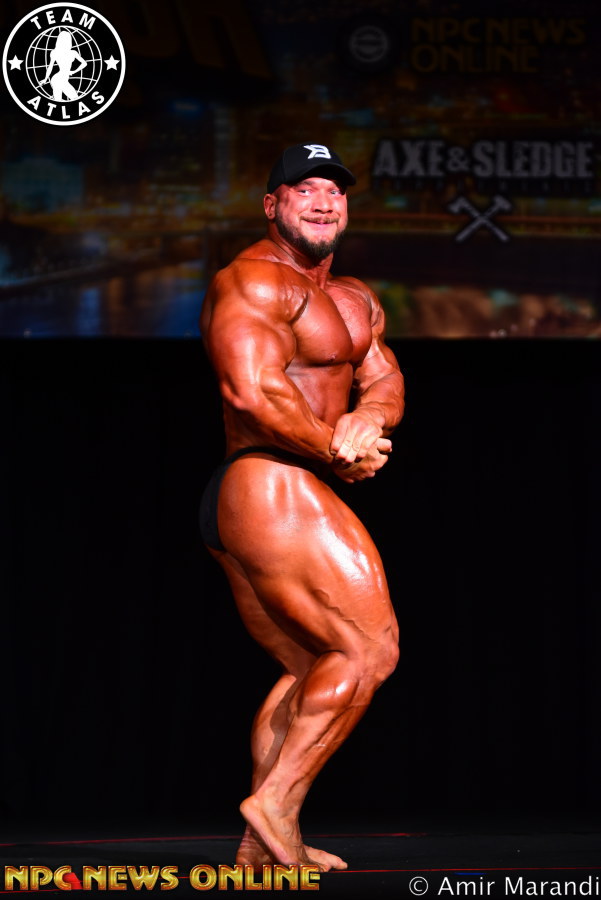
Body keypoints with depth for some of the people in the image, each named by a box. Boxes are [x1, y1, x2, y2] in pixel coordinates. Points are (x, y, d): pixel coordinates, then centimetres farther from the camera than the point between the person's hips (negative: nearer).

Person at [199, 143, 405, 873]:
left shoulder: (354, 300, 20)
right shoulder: (255, 281, -12)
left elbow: (384, 382, 11)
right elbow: (254, 389, -24)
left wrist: (365, 425, -13)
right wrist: (337, 449, -14)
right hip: (271, 491, -11)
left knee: (309, 673, 16)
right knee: (369, 649, -11)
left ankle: (262, 847, 16)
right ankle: (274, 802, -11)